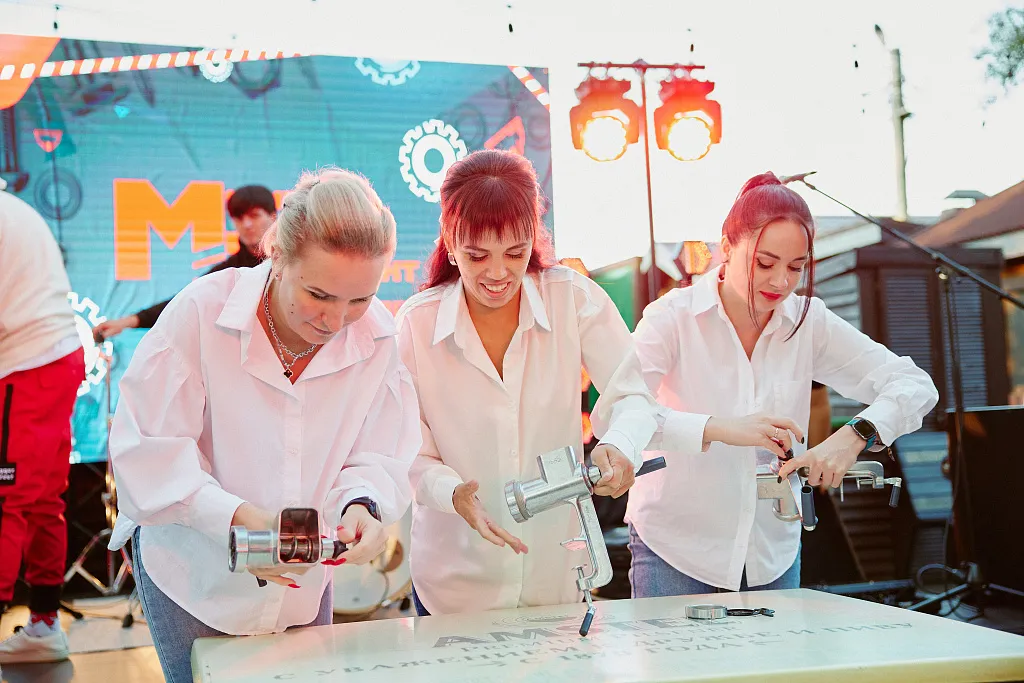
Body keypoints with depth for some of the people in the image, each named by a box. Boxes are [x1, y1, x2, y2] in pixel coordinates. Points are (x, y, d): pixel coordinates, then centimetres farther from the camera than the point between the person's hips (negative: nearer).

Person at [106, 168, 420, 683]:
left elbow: (376, 456, -9)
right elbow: (149, 450, -22)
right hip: (195, 572, -3)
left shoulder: (377, 336, -13)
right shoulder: (202, 312, -24)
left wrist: (361, 505, -32)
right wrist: (237, 516, -35)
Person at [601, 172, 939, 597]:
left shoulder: (808, 323, -2)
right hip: (674, 550, -3)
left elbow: (915, 386, -4)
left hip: (772, 554, 4)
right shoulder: (673, 318, -12)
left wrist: (856, 434, -24)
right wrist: (716, 428, -38)